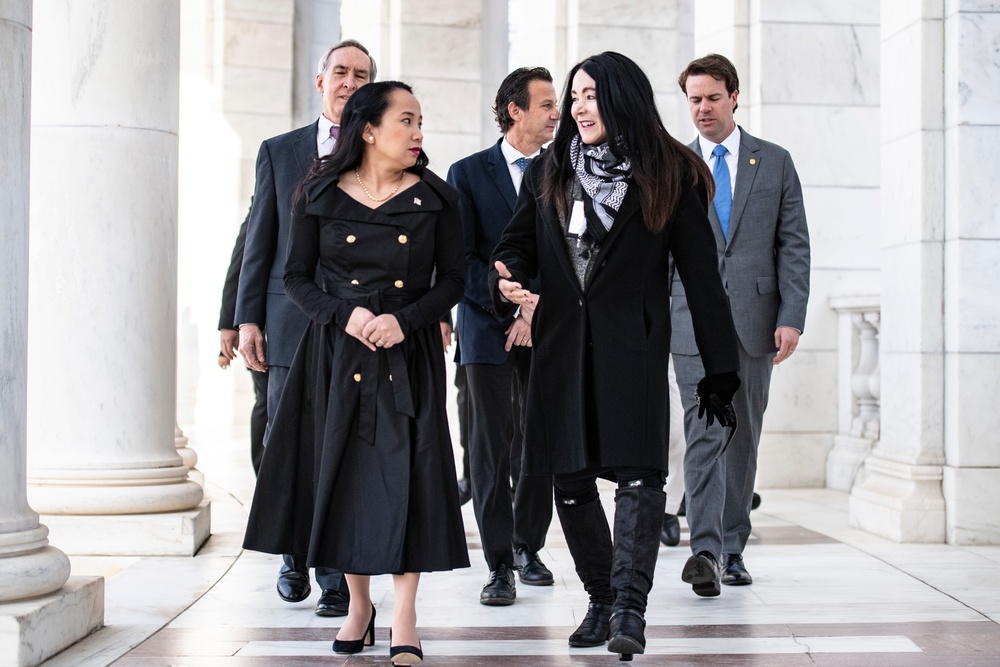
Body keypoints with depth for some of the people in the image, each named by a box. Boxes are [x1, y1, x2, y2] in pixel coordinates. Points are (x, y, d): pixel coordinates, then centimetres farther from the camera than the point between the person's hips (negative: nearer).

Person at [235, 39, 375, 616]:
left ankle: (338, 578, 8)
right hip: (293, 320, 2)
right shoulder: (279, 151, 13)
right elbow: (260, 240, 11)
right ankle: (297, 557, 27)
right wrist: (248, 318, 4)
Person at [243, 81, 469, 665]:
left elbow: (452, 281, 2)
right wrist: (344, 315, -13)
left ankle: (404, 618, 1)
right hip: (337, 352, 1)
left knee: (406, 473, -6)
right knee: (343, 471, 3)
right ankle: (359, 605, 19)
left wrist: (405, 320, -14)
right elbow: (297, 277, 4)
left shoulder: (436, 198, 1)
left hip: (409, 354, -1)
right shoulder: (320, 195, 1)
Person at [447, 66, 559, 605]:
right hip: (489, 330, -3)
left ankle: (528, 547, 22)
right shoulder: (468, 173, 2)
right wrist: (512, 310, -11)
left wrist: (538, 311, -7)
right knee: (491, 445, -3)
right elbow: (460, 261, -3)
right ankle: (499, 565, 1)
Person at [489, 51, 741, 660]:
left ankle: (630, 608, -20)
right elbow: (519, 244, 14)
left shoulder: (669, 179, 2)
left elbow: (702, 276, 0)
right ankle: (602, 599, 21)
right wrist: (508, 280, -13)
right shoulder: (548, 176, 13)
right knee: (571, 482, 7)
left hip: (632, 346, -4)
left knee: (639, 471, -17)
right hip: (562, 344, 4)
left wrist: (720, 369, -3)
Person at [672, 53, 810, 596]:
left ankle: (732, 548, 18)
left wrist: (791, 318, -6)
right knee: (703, 435, -11)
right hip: (694, 322, -1)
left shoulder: (775, 162, 8)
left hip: (755, 322, 1)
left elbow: (793, 245, 4)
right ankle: (705, 552, -16)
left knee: (743, 438, 8)